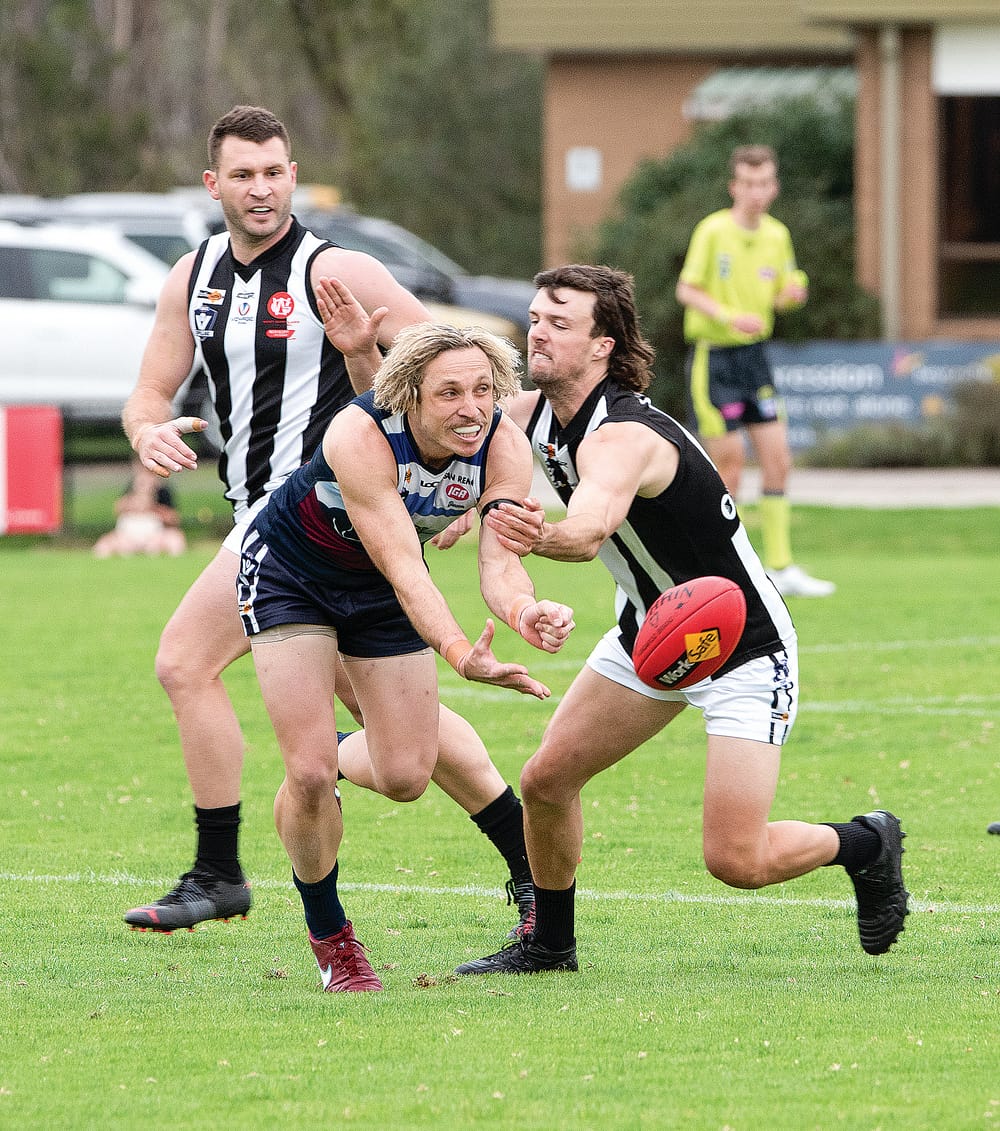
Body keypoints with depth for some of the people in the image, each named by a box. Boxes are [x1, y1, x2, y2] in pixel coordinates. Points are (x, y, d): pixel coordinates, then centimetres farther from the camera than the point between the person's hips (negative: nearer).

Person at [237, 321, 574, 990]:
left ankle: (333, 758, 37)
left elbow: (499, 560, -32)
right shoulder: (361, 436, -39)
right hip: (290, 575, -5)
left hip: (379, 599, 5)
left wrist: (524, 610, -56)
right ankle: (329, 935, 12)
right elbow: (401, 569, -43)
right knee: (309, 774, -13)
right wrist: (459, 653, -58)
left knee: (405, 779, 1)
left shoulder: (504, 446, -25)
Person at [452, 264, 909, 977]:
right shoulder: (531, 414, -6)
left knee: (736, 859, -14)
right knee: (545, 782, 1)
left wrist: (541, 537, -76)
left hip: (747, 648, -8)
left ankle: (868, 844, 15)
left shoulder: (621, 436, -33)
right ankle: (550, 946, 24)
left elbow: (592, 529, -53)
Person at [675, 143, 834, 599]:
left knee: (778, 461, 2)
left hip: (754, 356, 6)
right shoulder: (713, 231, -11)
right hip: (713, 356, -6)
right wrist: (729, 316, -25)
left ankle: (781, 568, 10)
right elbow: (687, 289, -11)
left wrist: (793, 292, -10)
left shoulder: (777, 235, 6)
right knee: (728, 468, -5)